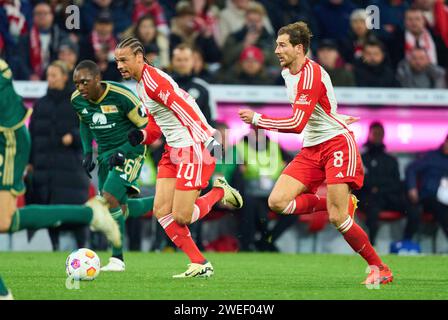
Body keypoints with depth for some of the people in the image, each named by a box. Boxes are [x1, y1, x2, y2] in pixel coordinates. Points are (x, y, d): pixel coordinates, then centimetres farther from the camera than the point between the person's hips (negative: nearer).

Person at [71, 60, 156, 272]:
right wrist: (87, 153, 6)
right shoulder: (77, 100, -5)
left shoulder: (121, 96, -23)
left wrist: (123, 152, -21)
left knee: (109, 199, -21)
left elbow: (146, 128, -14)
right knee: (120, 209, 9)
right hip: (105, 155, 7)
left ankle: (117, 259, -10)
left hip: (129, 152, -7)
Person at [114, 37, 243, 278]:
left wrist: (206, 138, -31)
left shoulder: (152, 80, -16)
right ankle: (199, 264, 6)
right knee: (161, 211, 0)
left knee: (180, 217, -9)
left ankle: (219, 192, 17)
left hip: (194, 148, -10)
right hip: (174, 150, 10)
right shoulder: (140, 85, 15)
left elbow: (186, 108, -24)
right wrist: (141, 136, 1)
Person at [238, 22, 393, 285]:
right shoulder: (287, 73, 10)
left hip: (337, 142, -9)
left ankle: (380, 270, 0)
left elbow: (297, 124, -25)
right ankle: (342, 204, 6)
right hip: (312, 148, 9)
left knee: (337, 218, -15)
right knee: (277, 202, -9)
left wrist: (257, 119, -18)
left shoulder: (311, 75, -19)